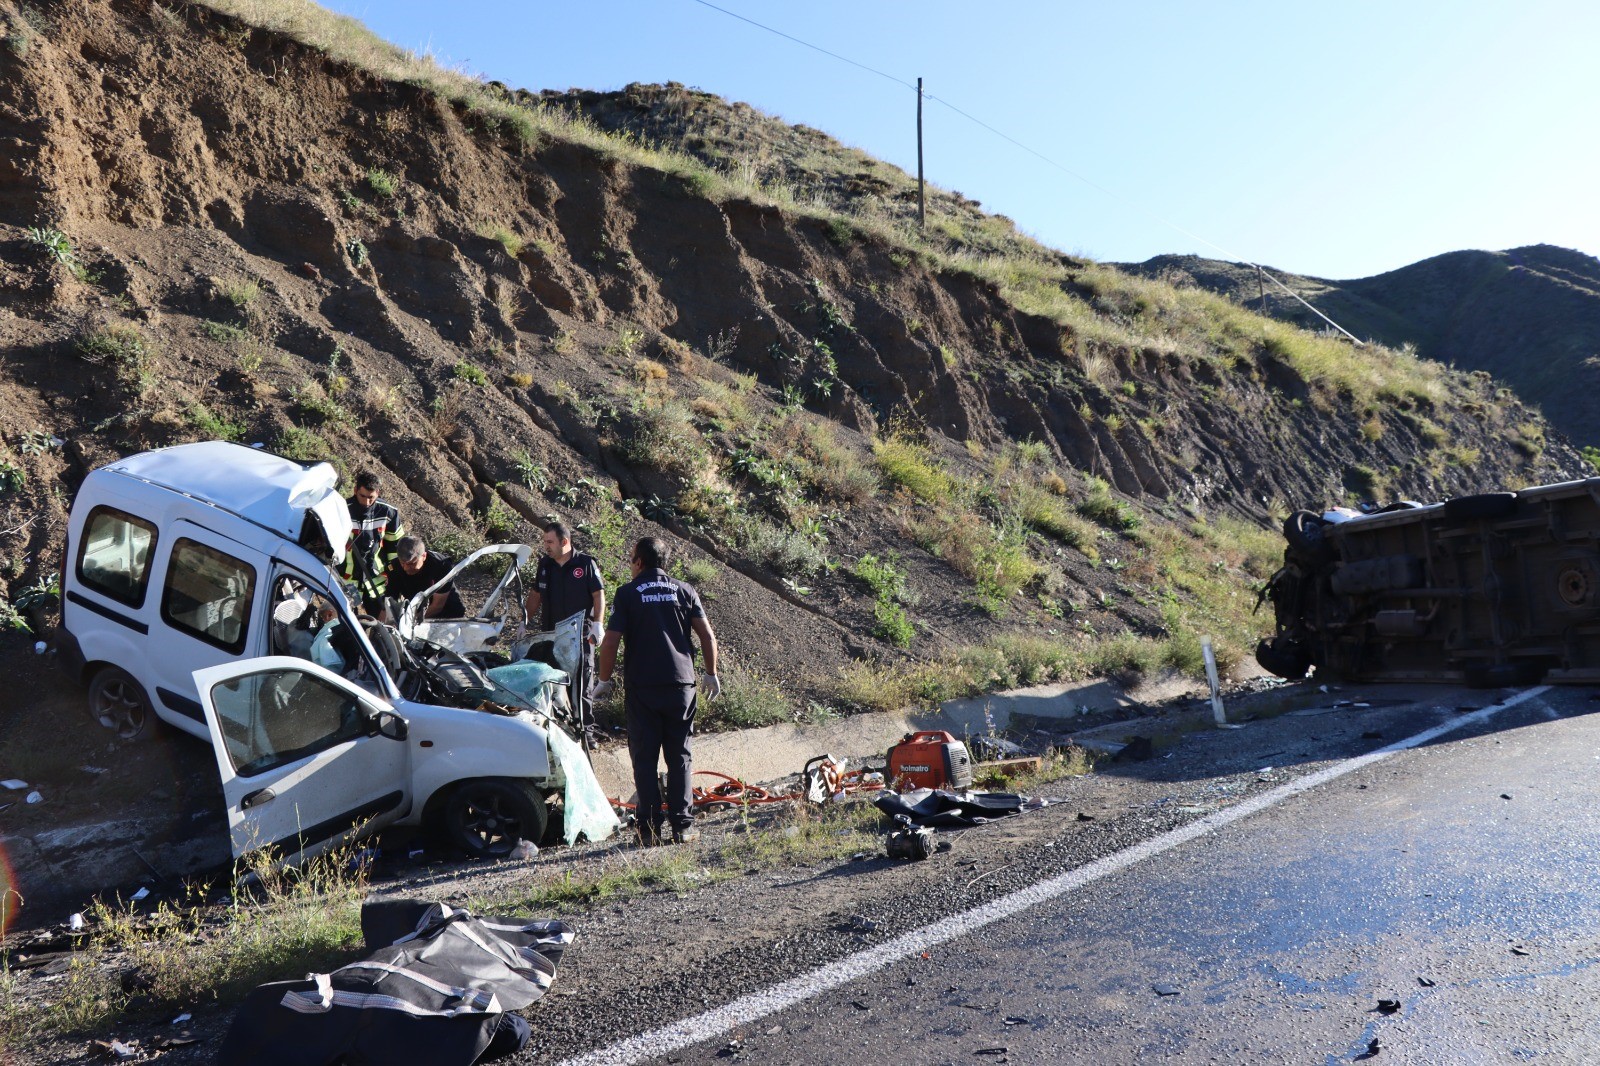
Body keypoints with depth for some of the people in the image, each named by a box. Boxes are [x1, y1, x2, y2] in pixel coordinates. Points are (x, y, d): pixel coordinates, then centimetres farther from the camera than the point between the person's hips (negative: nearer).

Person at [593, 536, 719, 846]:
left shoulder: (627, 593, 0)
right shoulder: (684, 591, 7)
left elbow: (610, 642, -6)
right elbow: (708, 637, 4)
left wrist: (604, 681, 5)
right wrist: (711, 674, 16)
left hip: (641, 687, -2)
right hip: (680, 684, 2)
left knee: (644, 758, 5)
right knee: (679, 757, 8)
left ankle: (650, 829, 4)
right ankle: (683, 826, 6)